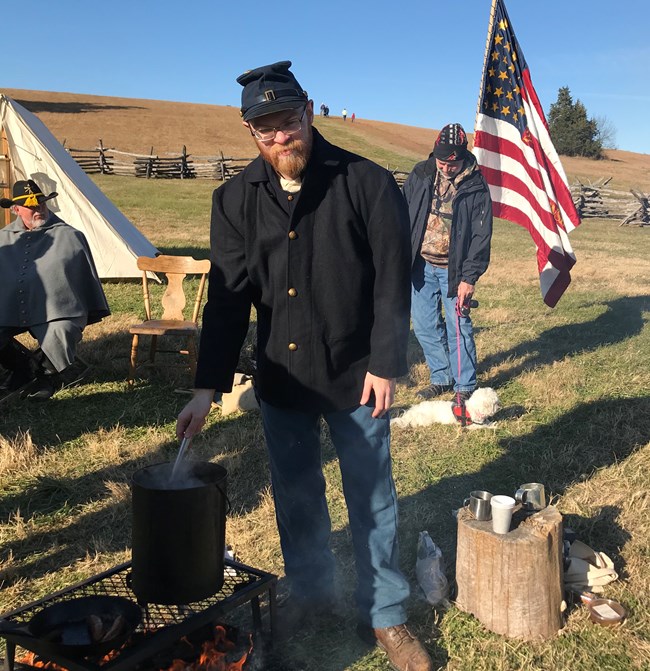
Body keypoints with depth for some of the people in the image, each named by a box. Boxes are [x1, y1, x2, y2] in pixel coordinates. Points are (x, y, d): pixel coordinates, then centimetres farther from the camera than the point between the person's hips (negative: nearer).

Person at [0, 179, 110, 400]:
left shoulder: (69, 236, 4)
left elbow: (86, 278, 10)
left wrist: (90, 314, 11)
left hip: (56, 313, -3)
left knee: (60, 335, -33)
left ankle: (48, 374, 3)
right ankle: (24, 366, 13)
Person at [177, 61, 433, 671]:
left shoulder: (366, 183, -11)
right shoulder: (235, 200, -2)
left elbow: (393, 279, -9)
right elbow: (226, 299, -2)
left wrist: (385, 364, -11)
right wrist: (207, 387, -6)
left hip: (355, 375, -3)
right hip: (279, 377, 3)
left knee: (371, 499, 9)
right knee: (295, 496, 17)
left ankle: (385, 615, 28)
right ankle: (309, 593, 40)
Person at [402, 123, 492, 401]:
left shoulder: (476, 187, -7)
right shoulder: (420, 175, 1)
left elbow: (481, 236, -7)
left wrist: (469, 277, -12)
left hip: (453, 269, -3)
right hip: (420, 264, 4)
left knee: (458, 326, -2)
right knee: (424, 326, 9)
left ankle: (465, 386, 12)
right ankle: (441, 378, 25)